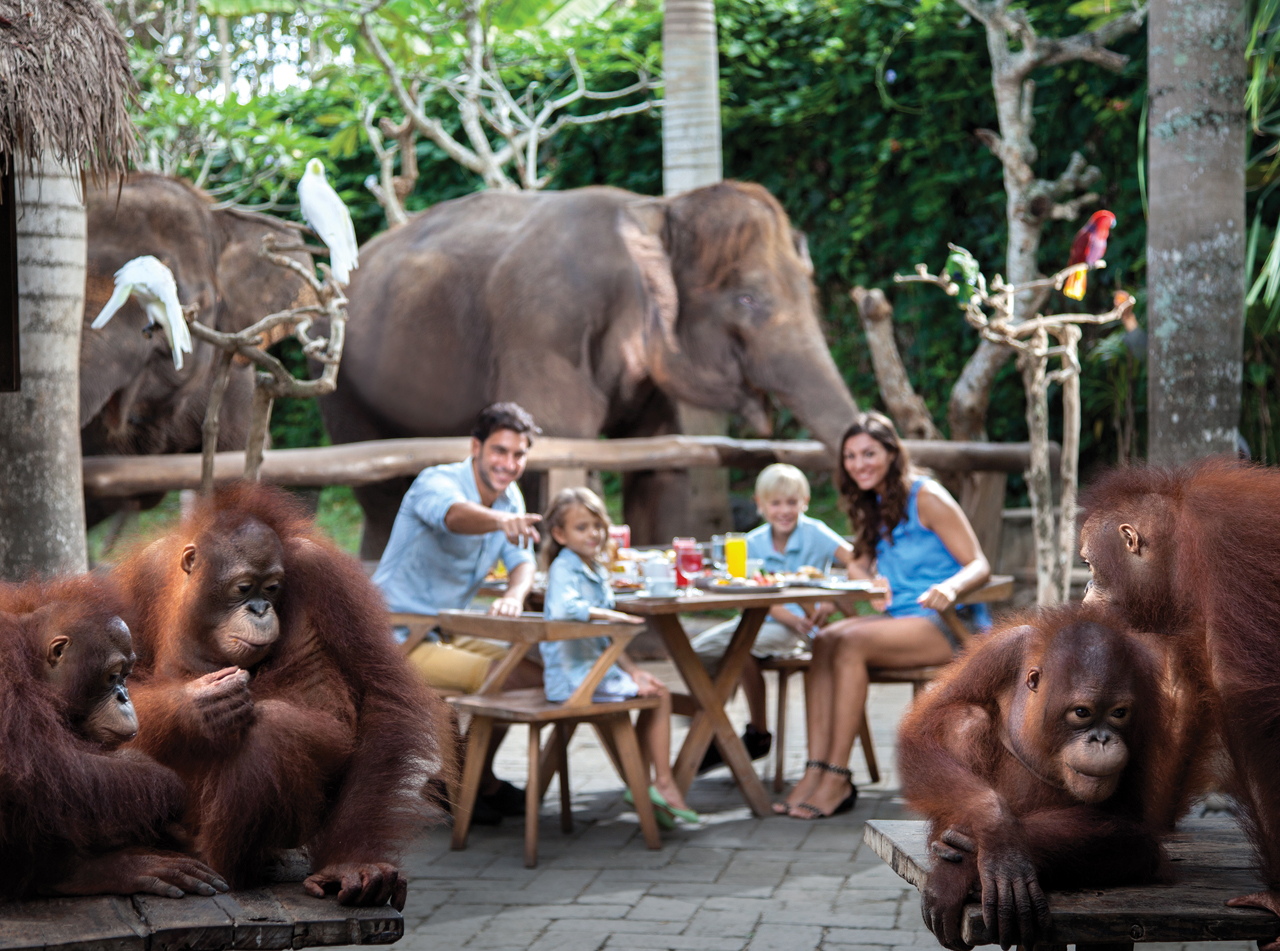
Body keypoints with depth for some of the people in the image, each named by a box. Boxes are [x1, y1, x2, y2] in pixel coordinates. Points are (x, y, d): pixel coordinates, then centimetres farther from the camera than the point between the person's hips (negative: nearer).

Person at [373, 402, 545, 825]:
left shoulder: (510, 498, 7)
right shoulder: (436, 483, -20)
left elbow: (522, 561, -4)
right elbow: (455, 515, -44)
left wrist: (514, 595, -29)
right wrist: (503, 521, -67)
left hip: (442, 633, 9)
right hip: (395, 639, -9)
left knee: (533, 670, 11)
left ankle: (480, 778, 25)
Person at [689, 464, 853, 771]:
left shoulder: (813, 533, -7)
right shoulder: (753, 543, 2)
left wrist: (832, 602, -34)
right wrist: (789, 616, -29)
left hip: (797, 629, -5)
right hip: (757, 619, 5)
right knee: (699, 650, -12)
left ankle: (758, 734, -13)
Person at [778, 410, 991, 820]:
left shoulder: (925, 497, -7)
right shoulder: (874, 506, 17)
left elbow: (979, 566, -12)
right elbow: (859, 564, 19)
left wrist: (950, 587, -34)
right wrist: (870, 581, -6)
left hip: (950, 624, -7)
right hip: (901, 618, 7)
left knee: (851, 643, -29)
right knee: (824, 640, -19)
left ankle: (838, 778, -29)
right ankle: (816, 769, -29)